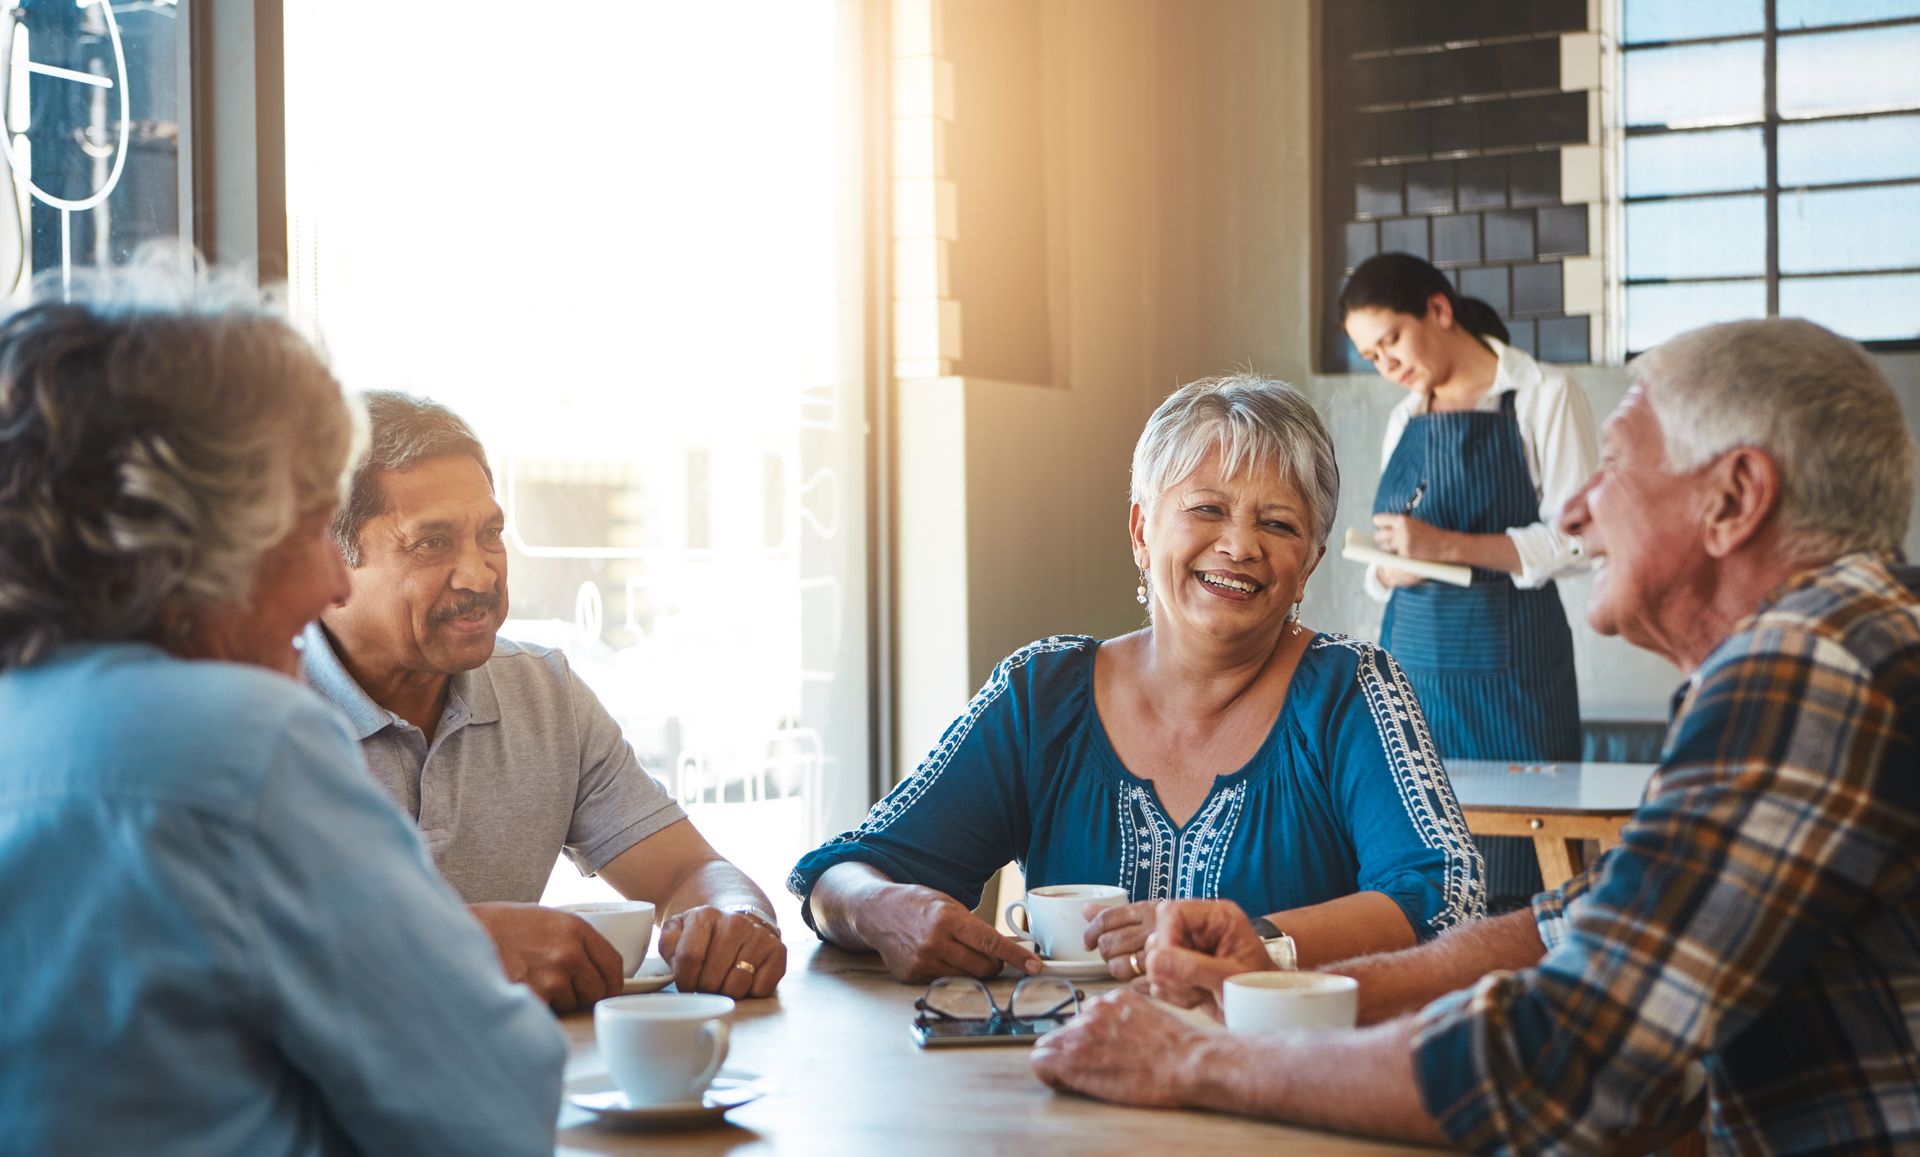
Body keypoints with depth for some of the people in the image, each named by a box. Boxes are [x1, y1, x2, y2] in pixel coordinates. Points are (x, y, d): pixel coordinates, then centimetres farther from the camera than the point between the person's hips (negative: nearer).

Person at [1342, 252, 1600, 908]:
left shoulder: (1544, 398, -1)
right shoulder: (1403, 421, 17)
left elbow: (1576, 537, -8)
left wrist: (1448, 546, -16)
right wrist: (1388, 571, -3)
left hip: (1507, 662, -5)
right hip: (1411, 652, 5)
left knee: (1506, 886, -9)